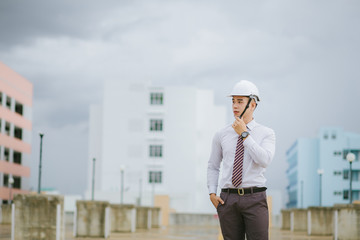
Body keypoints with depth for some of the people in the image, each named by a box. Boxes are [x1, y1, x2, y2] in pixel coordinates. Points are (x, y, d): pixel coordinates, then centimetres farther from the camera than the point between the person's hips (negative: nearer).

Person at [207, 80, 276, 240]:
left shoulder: (267, 134, 2)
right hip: (228, 200, 2)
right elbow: (213, 167, 18)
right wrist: (212, 193, 4)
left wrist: (244, 134, -13)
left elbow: (264, 161, -16)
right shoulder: (222, 135, 9)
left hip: (255, 200, -2)